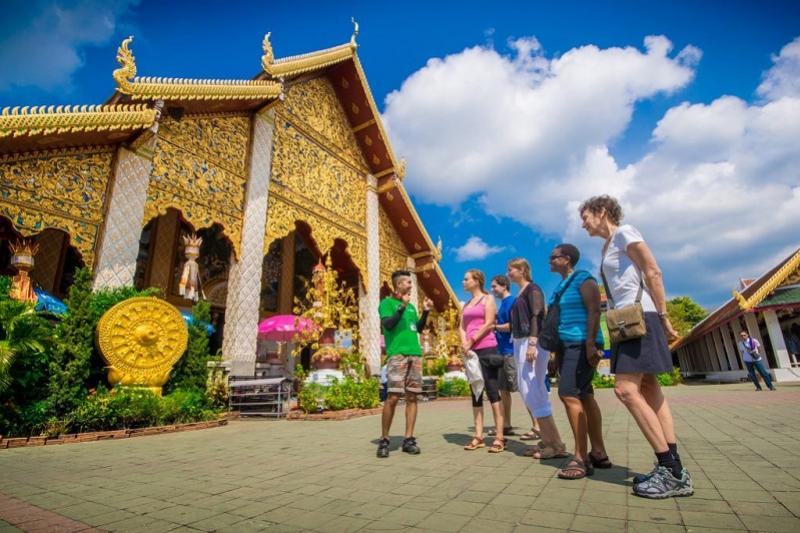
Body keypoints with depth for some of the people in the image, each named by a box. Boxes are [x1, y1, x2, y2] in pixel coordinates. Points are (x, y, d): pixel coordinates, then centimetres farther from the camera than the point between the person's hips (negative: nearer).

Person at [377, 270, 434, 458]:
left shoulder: (411, 306, 20)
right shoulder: (387, 303, 2)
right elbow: (387, 325, -12)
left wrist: (426, 311, 9)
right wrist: (402, 306, -17)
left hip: (415, 354, 6)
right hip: (397, 354, -6)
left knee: (412, 397, 3)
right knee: (393, 397, -10)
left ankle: (409, 439, 9)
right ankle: (384, 440, 3)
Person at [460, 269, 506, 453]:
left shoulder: (487, 299, 2)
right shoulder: (466, 304, 20)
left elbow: (488, 324, -9)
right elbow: (462, 327, 12)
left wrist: (471, 341, -12)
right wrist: (464, 344, -6)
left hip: (487, 349, -7)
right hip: (471, 351, 7)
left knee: (492, 391, -7)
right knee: (475, 392, 6)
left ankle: (499, 437, -3)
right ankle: (478, 436, 10)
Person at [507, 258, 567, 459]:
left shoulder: (532, 289, -5)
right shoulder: (519, 294, 19)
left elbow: (537, 316, -16)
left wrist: (532, 344, -26)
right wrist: (514, 342, 18)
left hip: (532, 342, -9)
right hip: (519, 343, 9)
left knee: (532, 391, -11)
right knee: (527, 391, 9)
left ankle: (556, 444, -4)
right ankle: (547, 441, 16)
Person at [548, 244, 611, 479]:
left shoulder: (583, 279, -6)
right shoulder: (561, 285, 18)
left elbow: (594, 311, -16)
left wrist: (591, 343, -25)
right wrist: (557, 349, 20)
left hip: (581, 344, -9)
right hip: (566, 345, 9)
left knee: (569, 395, -15)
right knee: (584, 397, 10)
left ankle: (581, 458, -9)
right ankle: (599, 453, 18)